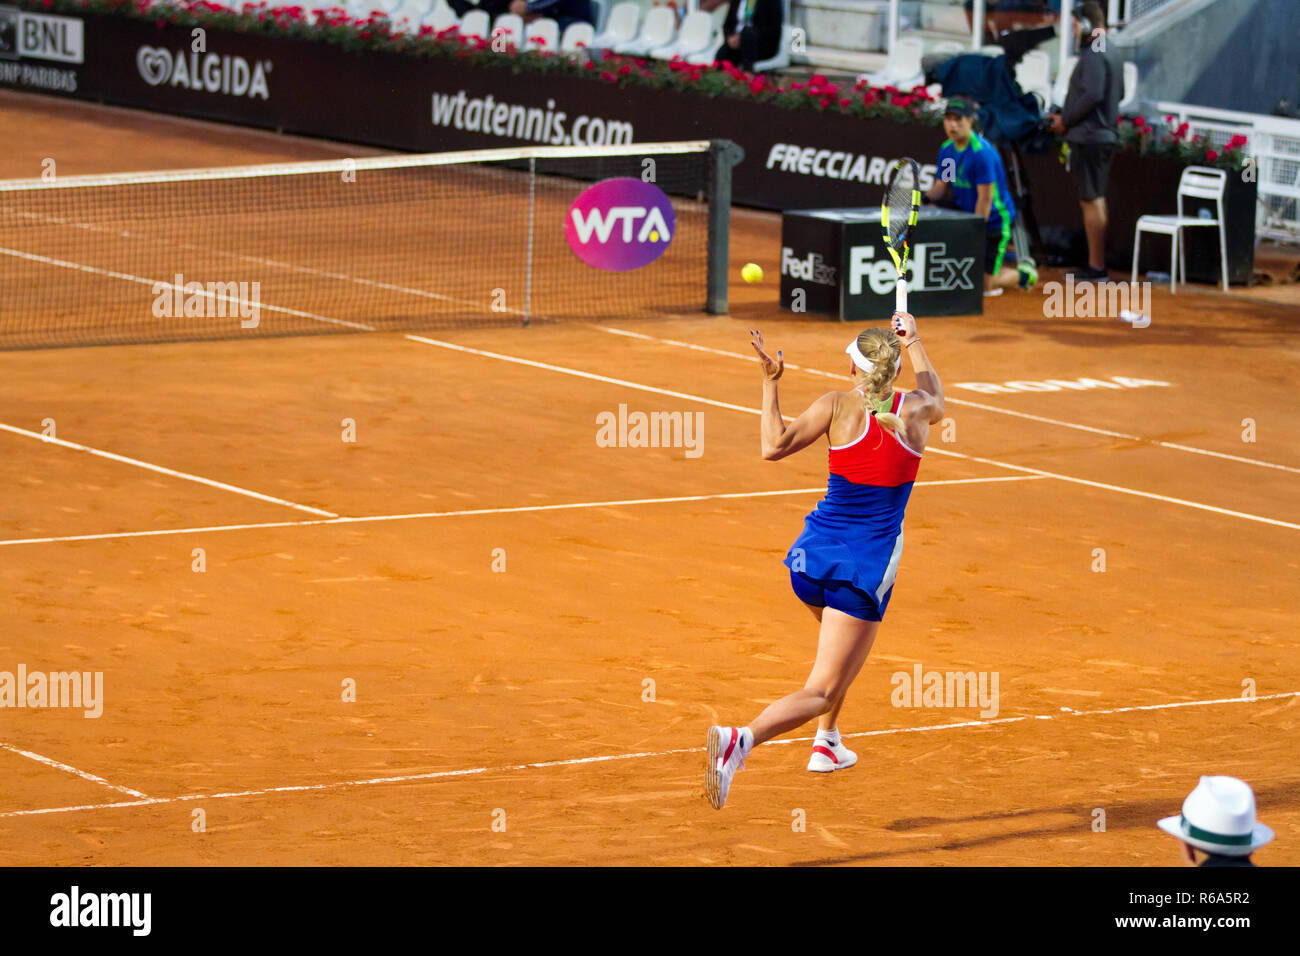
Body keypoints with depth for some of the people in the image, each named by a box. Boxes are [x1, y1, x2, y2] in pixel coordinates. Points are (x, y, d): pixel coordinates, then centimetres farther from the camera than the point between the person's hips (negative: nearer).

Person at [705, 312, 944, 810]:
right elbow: (936, 399, 25)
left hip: (812, 556, 3)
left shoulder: (837, 405, -5)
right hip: (868, 564, -3)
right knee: (822, 691, -5)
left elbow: (774, 446, -14)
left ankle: (826, 743, 40)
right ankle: (741, 740, -31)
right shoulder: (915, 411, -1)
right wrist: (914, 343, 39)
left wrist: (769, 382, -5)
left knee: (840, 643, 37)